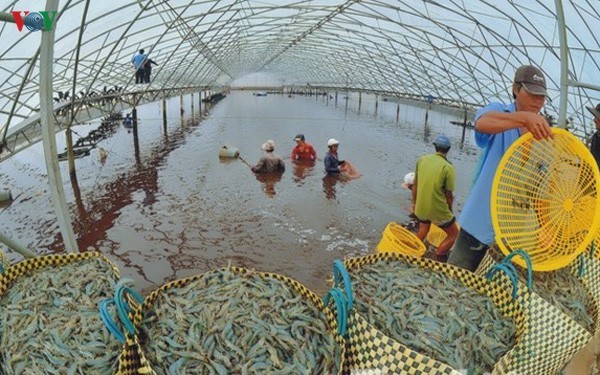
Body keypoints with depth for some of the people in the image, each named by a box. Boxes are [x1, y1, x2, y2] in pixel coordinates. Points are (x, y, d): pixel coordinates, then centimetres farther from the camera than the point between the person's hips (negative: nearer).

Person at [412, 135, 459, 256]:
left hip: (420, 208, 5)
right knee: (454, 234, 19)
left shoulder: (421, 159, -3)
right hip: (438, 211, -5)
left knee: (423, 230, 32)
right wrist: (449, 211, 8)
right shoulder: (448, 167, -16)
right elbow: (448, 195, -9)